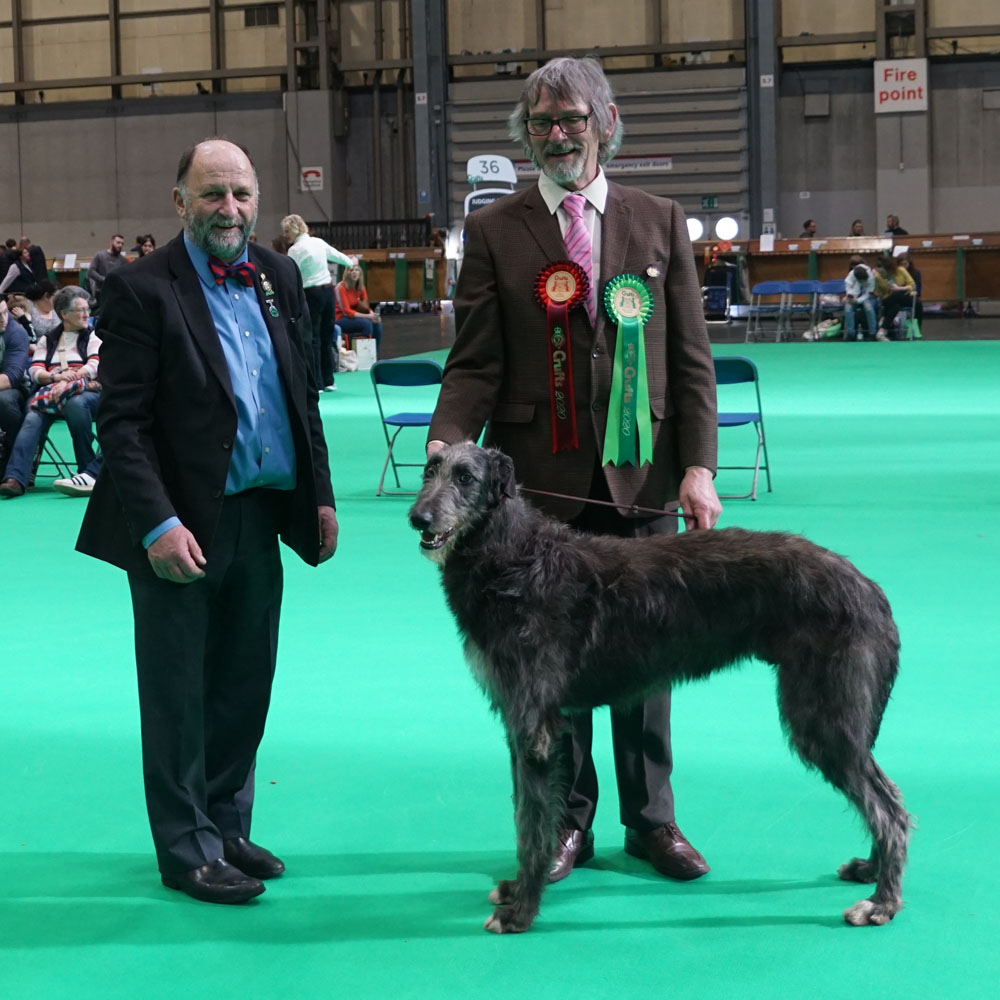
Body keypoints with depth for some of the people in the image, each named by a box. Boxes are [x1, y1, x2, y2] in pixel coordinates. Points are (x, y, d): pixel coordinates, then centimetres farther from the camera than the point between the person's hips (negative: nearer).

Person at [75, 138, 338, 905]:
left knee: (245, 687, 15)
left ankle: (227, 828, 29)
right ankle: (188, 849, 16)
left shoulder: (279, 278, 8)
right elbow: (122, 419, -13)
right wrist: (158, 523, -20)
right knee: (178, 694, 5)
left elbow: (304, 394, 15)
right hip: (185, 525, -6)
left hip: (260, 518, 6)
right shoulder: (143, 289, -10)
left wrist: (320, 495, 9)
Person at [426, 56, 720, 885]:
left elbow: (691, 357, 4)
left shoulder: (660, 223, 6)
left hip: (641, 476, 1)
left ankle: (651, 820, 22)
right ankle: (566, 821, 20)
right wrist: (449, 441, -19)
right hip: (540, 479, -1)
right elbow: (475, 362, -2)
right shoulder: (493, 231, 2)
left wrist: (698, 465, -4)